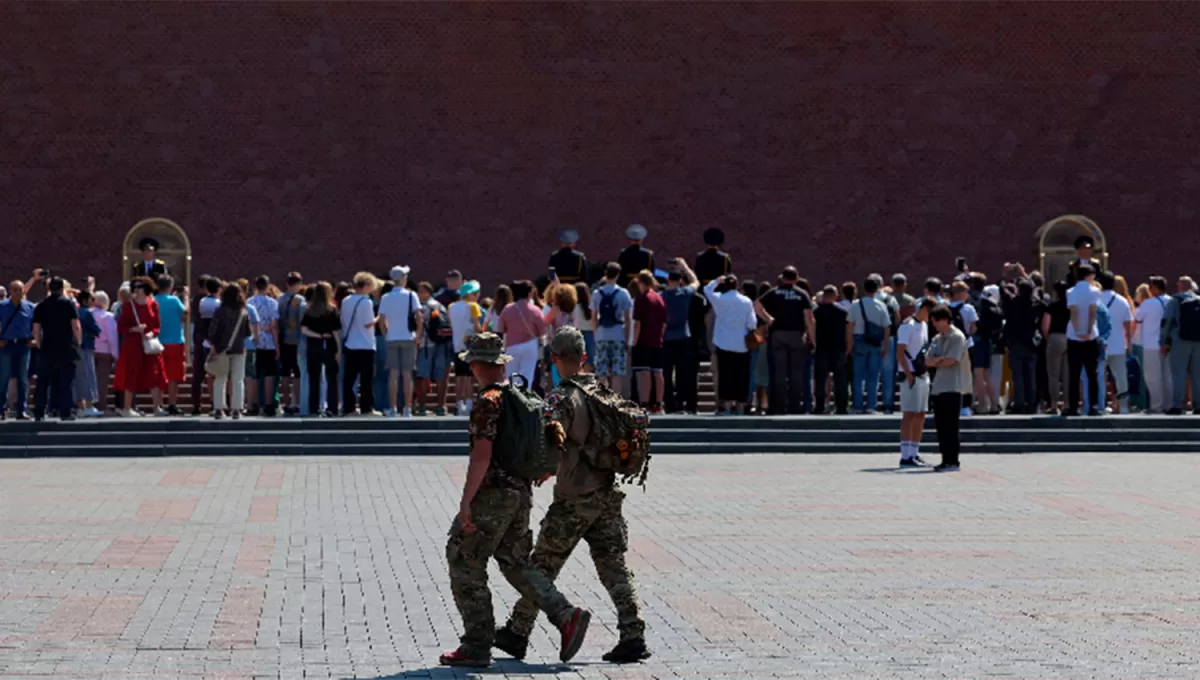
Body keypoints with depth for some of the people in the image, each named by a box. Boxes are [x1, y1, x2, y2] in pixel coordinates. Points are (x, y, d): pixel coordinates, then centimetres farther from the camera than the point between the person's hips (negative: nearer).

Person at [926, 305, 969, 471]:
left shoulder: (957, 337, -7)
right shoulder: (937, 339, 16)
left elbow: (950, 361, -15)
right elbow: (928, 361, 7)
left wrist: (935, 362, 1)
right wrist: (941, 359, -10)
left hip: (952, 387, -8)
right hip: (938, 387, 8)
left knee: (950, 426, -7)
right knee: (940, 425, 8)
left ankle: (952, 461, -5)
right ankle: (946, 460, 13)